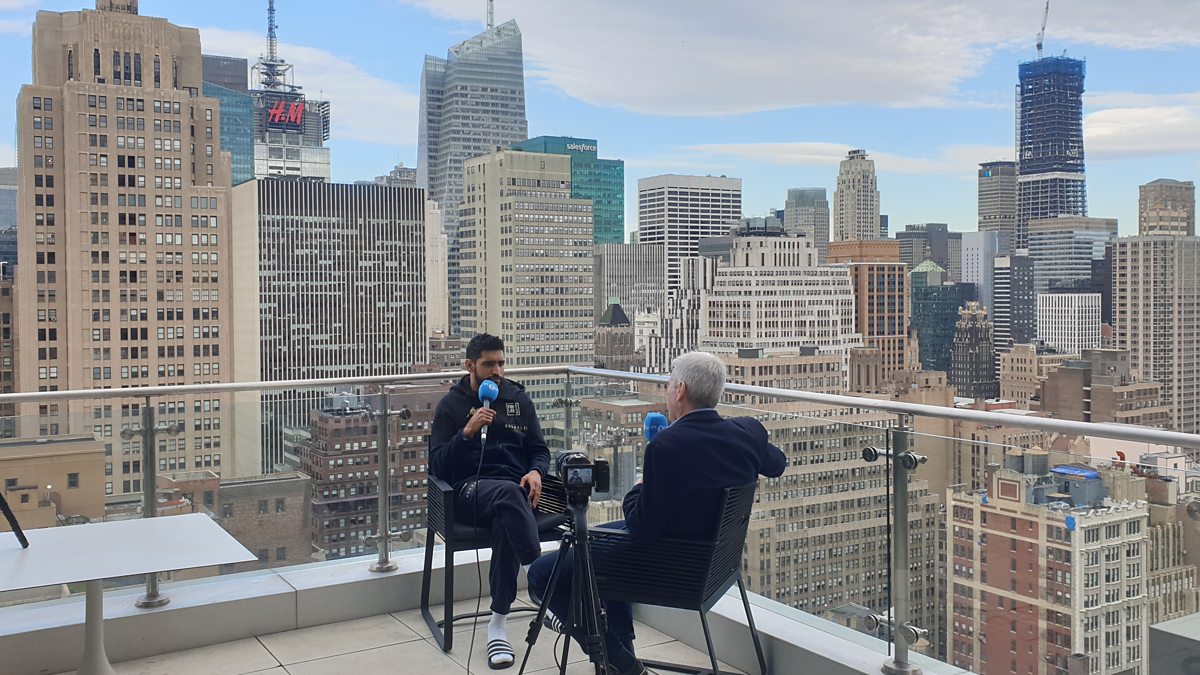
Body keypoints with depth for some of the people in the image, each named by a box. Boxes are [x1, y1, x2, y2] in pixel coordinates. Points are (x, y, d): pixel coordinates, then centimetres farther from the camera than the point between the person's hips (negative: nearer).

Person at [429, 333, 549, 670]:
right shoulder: (452, 404, 8)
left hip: (515, 489, 2)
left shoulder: (518, 398, 17)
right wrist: (467, 431, -14)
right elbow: (437, 465, 0)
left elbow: (539, 449, 19)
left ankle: (498, 626, -26)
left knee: (505, 525, -34)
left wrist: (536, 471, -5)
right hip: (470, 490, -2)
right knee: (508, 492, -38)